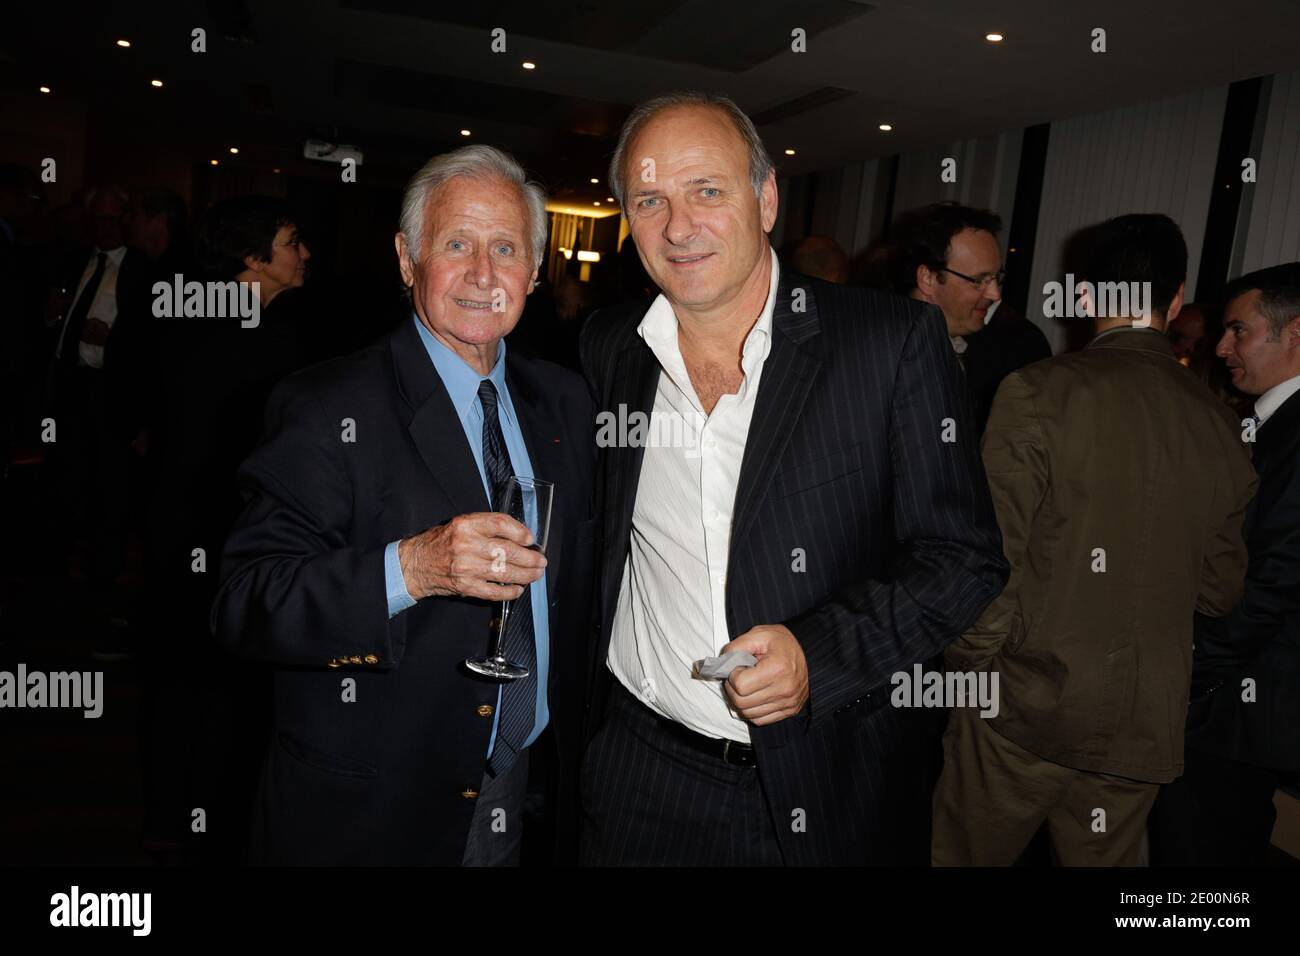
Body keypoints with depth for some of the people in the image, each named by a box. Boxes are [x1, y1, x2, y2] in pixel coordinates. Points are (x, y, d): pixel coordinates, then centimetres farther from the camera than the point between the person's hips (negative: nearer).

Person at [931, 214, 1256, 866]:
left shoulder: (1037, 392, -14)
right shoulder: (1219, 425, 2)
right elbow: (1221, 590, 9)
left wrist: (972, 668, -3)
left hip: (1025, 707, -4)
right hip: (1144, 726, 5)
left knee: (968, 855, 14)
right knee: (1103, 857, 20)